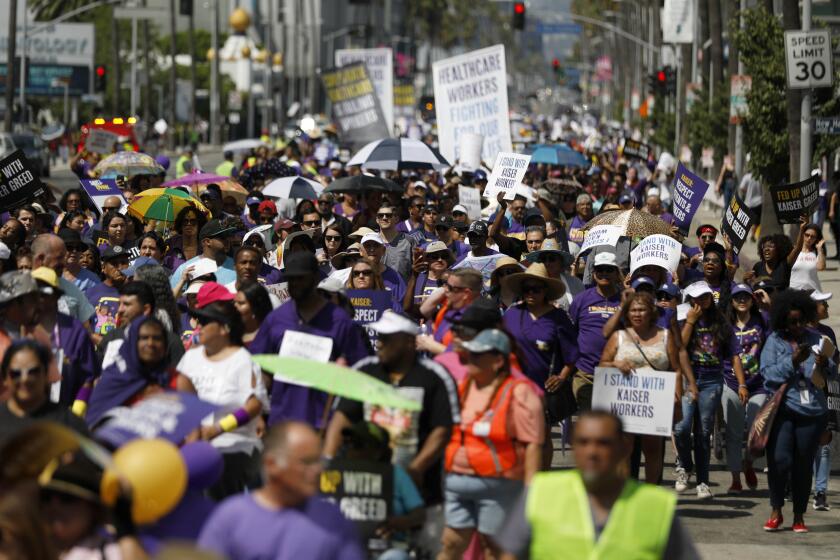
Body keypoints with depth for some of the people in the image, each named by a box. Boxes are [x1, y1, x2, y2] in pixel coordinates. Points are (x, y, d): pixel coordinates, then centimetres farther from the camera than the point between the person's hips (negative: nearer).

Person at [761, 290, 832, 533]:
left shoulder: (814, 339, 11)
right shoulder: (775, 341, 4)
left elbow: (831, 371, 14)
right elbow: (768, 373, -6)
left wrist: (825, 364, -9)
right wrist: (793, 361, -18)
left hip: (812, 412, 2)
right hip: (783, 409, -2)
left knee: (803, 464, 4)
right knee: (779, 459, -12)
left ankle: (799, 516, 15)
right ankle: (776, 511, 6)